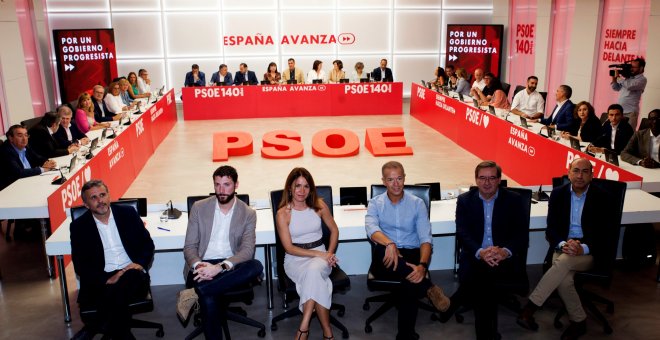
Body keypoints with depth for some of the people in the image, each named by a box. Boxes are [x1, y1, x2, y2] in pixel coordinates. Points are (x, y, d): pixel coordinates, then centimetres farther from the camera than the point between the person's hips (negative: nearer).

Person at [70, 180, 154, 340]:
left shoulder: (128, 213, 10)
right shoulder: (79, 226, 6)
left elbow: (148, 244, 11)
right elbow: (80, 265, 0)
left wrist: (140, 263, -10)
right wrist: (108, 280, -16)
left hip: (132, 276, 1)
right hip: (101, 282, 0)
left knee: (116, 292, -34)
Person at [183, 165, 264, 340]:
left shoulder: (248, 213, 3)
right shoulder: (199, 208, 5)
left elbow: (247, 250, -8)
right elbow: (189, 246, 4)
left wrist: (220, 267, -25)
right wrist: (198, 265, -20)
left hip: (230, 267, 1)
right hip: (203, 266, -1)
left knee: (256, 266, -32)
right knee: (208, 297, -34)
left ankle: (197, 293, -33)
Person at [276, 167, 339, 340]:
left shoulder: (319, 205, 0)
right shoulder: (283, 213, -8)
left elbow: (334, 230, 12)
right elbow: (289, 248, -9)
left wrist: (329, 253, -4)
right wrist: (319, 254, -17)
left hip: (320, 254, 2)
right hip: (295, 258, -1)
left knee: (314, 270, -36)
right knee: (315, 278, -35)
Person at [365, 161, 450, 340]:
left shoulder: (417, 203, 7)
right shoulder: (375, 203, 7)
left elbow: (425, 238, -4)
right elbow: (371, 229, -14)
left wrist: (422, 265, -25)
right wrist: (389, 243, -37)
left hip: (412, 255, -1)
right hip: (386, 257, 1)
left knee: (410, 285, -35)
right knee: (381, 250, -37)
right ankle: (428, 287, -29)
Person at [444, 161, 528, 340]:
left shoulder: (514, 200, 6)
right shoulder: (465, 200, 8)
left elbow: (522, 234, -1)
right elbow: (462, 233, -3)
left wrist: (505, 251, -23)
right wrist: (480, 252, -23)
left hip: (506, 256, 0)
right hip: (475, 255, 1)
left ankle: (457, 301, -9)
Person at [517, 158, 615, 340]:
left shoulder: (601, 197, -3)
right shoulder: (558, 193, 4)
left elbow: (604, 234, -7)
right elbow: (551, 228, 2)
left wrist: (583, 248, -25)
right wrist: (563, 244, -20)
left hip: (591, 252, -2)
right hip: (563, 246, 2)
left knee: (564, 261, -35)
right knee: (563, 279, -30)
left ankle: (529, 308, -30)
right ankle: (578, 320, -5)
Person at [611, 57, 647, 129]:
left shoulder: (642, 79, -6)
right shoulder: (628, 77, 15)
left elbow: (629, 86, -23)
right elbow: (616, 88, 20)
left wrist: (619, 77, -12)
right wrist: (614, 78, 3)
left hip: (630, 112, -7)